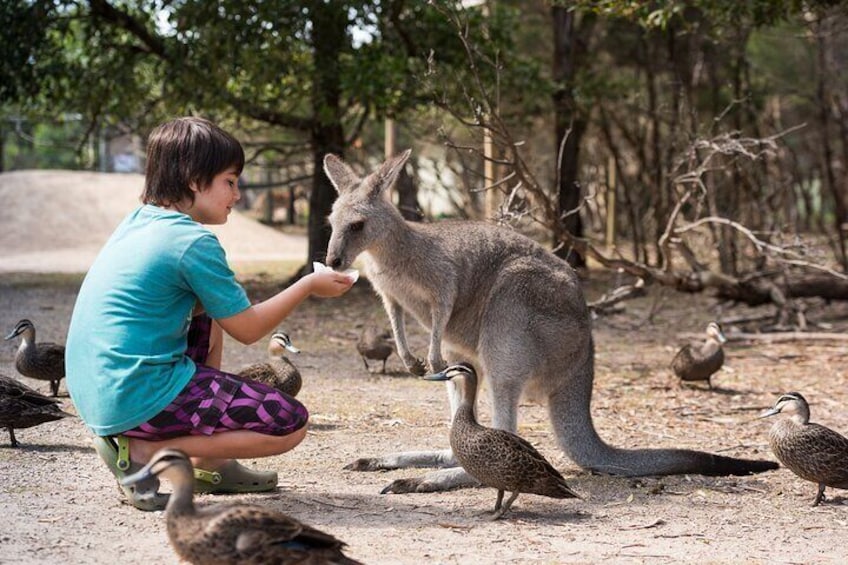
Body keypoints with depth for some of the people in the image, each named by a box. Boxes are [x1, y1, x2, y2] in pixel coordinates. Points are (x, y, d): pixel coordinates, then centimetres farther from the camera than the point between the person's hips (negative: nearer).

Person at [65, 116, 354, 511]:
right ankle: (140, 451, -7)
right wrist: (308, 285, 7)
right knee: (290, 424, -4)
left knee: (208, 325, 32)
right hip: (139, 395, -9)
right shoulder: (193, 241, -12)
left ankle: (209, 465, 28)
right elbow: (247, 329, -5)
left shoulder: (137, 222, 13)